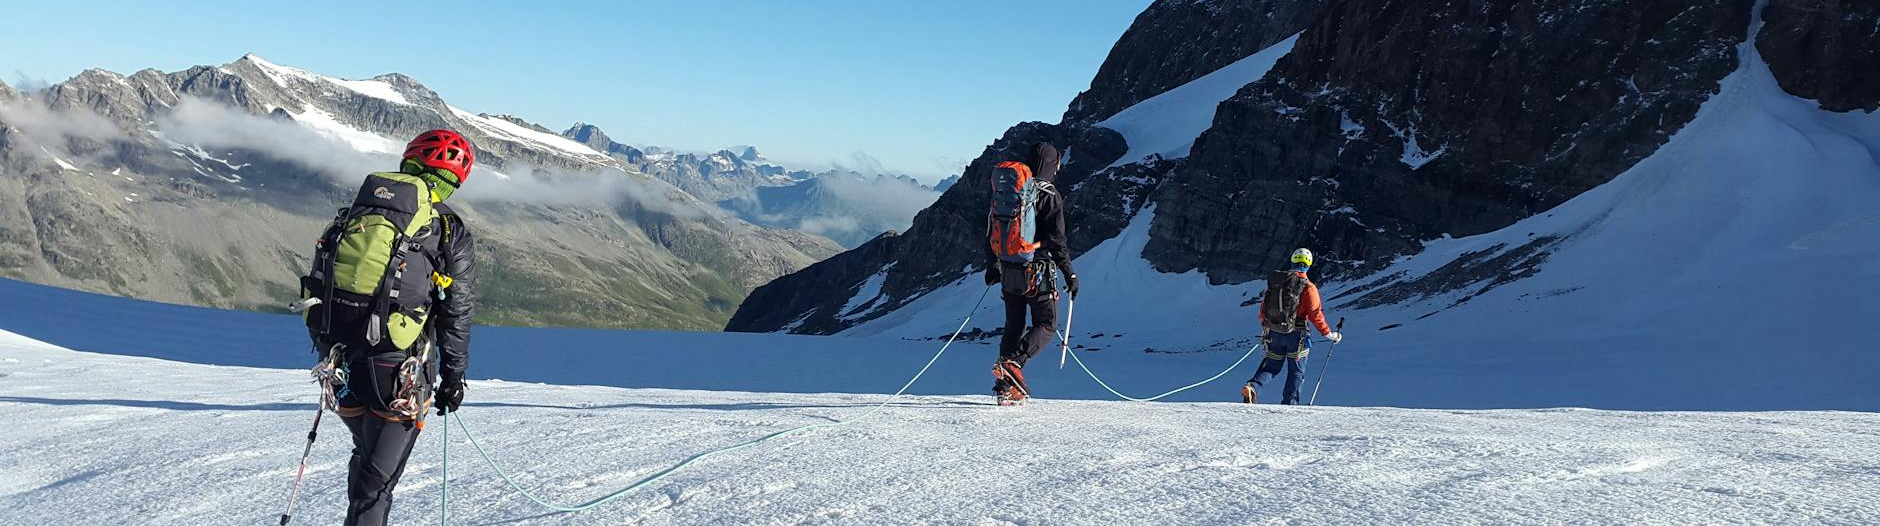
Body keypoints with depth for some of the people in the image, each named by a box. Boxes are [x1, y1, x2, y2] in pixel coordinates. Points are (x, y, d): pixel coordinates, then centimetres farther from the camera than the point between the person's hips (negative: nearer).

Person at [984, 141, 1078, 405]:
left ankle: (1005, 387, 13)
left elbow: (992, 231, 14)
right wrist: (1070, 274, -7)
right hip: (1038, 271, -6)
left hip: (1009, 272, 6)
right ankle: (1012, 363, -21)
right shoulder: (1049, 195, -10)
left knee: (1013, 326, 15)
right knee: (1047, 326, 2)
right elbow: (1056, 239, -13)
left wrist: (992, 267, 25)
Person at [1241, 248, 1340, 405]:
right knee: (1296, 371, 12)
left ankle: (1252, 387, -7)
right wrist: (1329, 334, -1)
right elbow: (1315, 314, -12)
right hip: (1296, 334, -4)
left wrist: (1265, 327, 26)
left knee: (1271, 366, 16)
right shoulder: (1308, 287, -11)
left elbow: (1264, 306, 11)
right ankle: (1289, 403, 8)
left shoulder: (1275, 281, 3)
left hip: (1274, 333, 4)